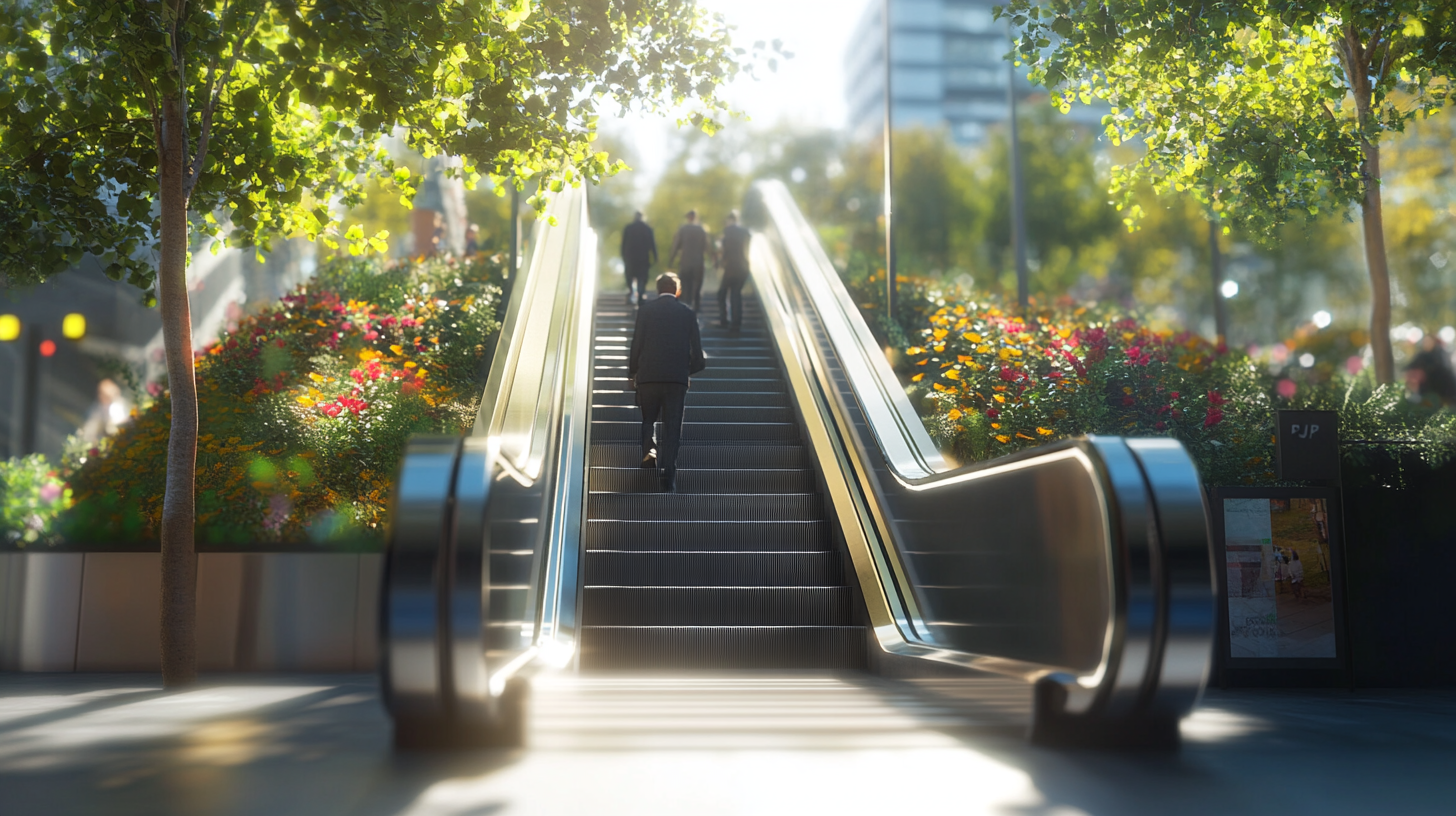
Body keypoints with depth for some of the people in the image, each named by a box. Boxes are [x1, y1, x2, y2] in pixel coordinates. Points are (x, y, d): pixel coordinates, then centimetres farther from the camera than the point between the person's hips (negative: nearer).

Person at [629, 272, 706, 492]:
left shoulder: (646, 310, 2)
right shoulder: (687, 313, 4)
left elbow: (636, 344, -1)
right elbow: (697, 352, 3)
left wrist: (632, 373, 12)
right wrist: (689, 370, 22)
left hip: (648, 376, 0)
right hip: (677, 378, 0)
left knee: (648, 420, 20)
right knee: (672, 426, 4)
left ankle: (648, 452, -1)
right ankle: (668, 471, -3)